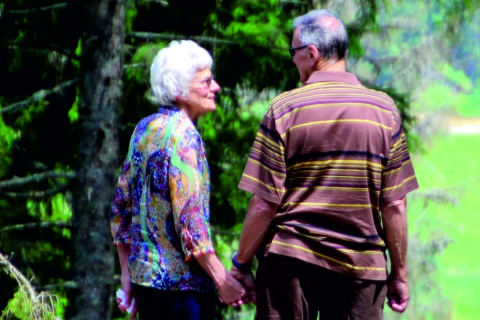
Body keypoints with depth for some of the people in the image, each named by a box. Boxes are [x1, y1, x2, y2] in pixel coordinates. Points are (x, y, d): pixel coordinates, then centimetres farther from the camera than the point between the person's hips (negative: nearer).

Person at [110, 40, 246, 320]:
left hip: (145, 275, 9)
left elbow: (121, 209, 15)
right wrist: (223, 279, -16)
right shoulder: (183, 133, -15)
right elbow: (189, 218, -20)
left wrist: (128, 275, 20)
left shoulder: (145, 128, 11)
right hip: (181, 283, -9)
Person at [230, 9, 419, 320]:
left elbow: (265, 203, -8)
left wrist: (241, 263, 3)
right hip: (362, 266, 1)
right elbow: (394, 205, -1)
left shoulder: (285, 109, -5)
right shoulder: (384, 111, 1)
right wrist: (400, 273, 8)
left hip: (290, 260, -1)